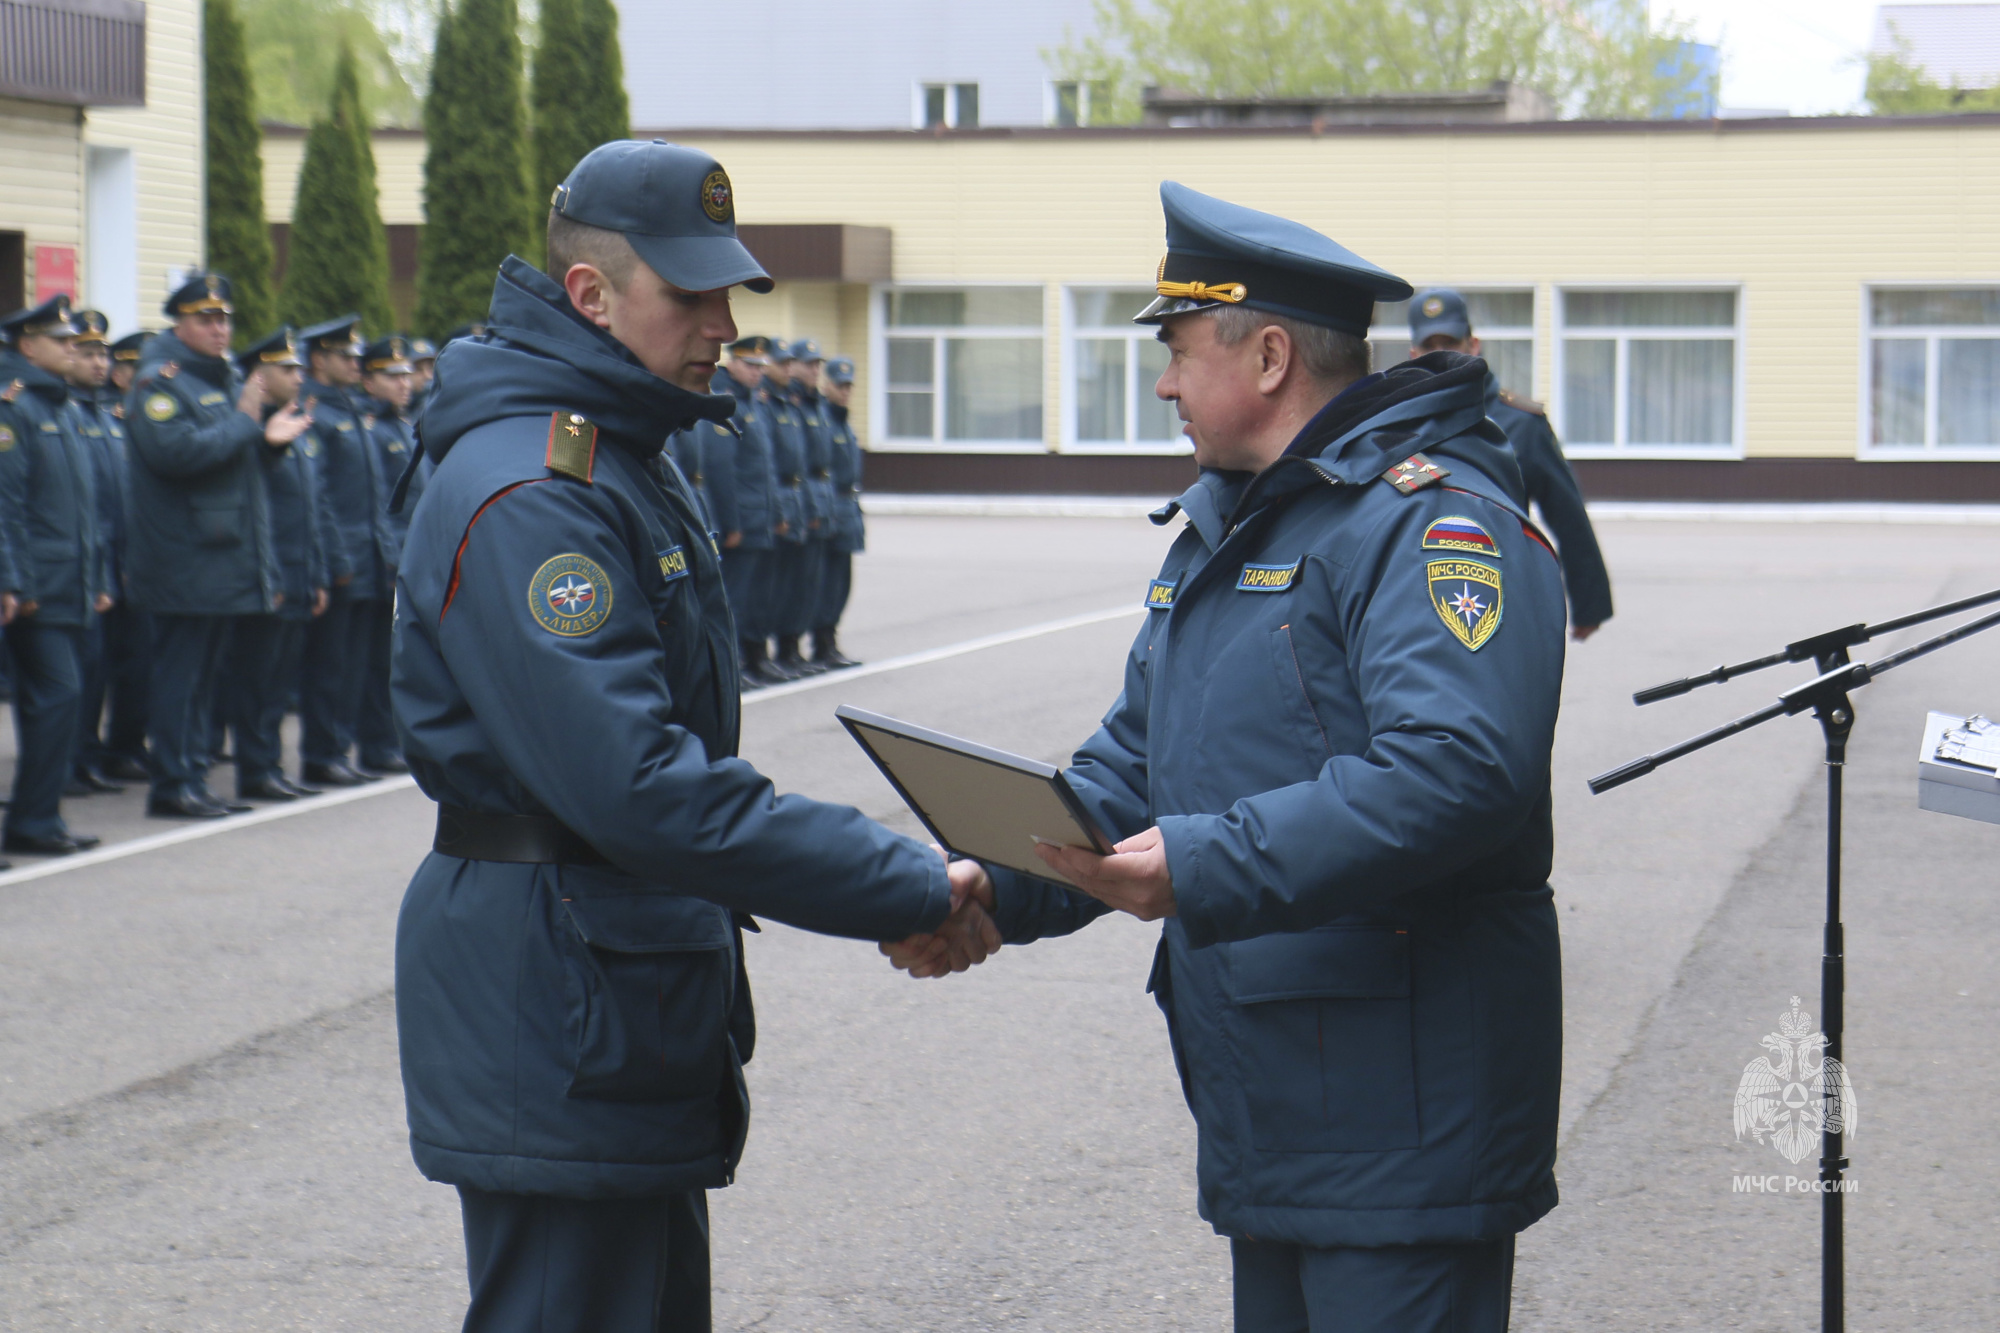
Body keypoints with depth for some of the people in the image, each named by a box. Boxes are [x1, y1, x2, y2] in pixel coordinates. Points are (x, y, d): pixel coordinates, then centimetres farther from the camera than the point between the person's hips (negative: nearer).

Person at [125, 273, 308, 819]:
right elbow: (176, 451, -25)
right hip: (183, 564, -9)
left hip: (226, 563, 9)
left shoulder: (228, 380, 18)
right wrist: (244, 423, -19)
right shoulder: (159, 382, -9)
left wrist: (269, 440, 5)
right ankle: (173, 785, -2)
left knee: (203, 675, 13)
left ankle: (193, 781, 18)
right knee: (179, 673, -6)